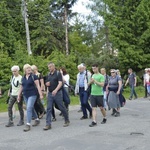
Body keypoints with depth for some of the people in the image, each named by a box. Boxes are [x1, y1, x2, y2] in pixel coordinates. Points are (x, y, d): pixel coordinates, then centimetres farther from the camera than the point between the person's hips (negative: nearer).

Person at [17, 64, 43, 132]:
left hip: (32, 94, -6)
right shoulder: (23, 78, 9)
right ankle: (37, 120, 34)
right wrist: (19, 95, 16)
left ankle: (28, 124, -13)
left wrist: (41, 94, -14)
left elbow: (38, 85, -9)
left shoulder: (33, 76, -7)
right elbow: (21, 87, 16)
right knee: (31, 108, 15)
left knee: (29, 108, -15)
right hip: (25, 95, 6)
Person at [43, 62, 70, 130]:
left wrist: (56, 90, -31)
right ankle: (48, 124, -2)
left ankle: (67, 120, 24)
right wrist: (47, 84, 1)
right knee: (49, 109, -2)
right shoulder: (49, 74, 12)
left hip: (57, 93, -5)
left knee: (61, 107, 5)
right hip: (50, 94, 6)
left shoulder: (58, 73, -7)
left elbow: (60, 83, -17)